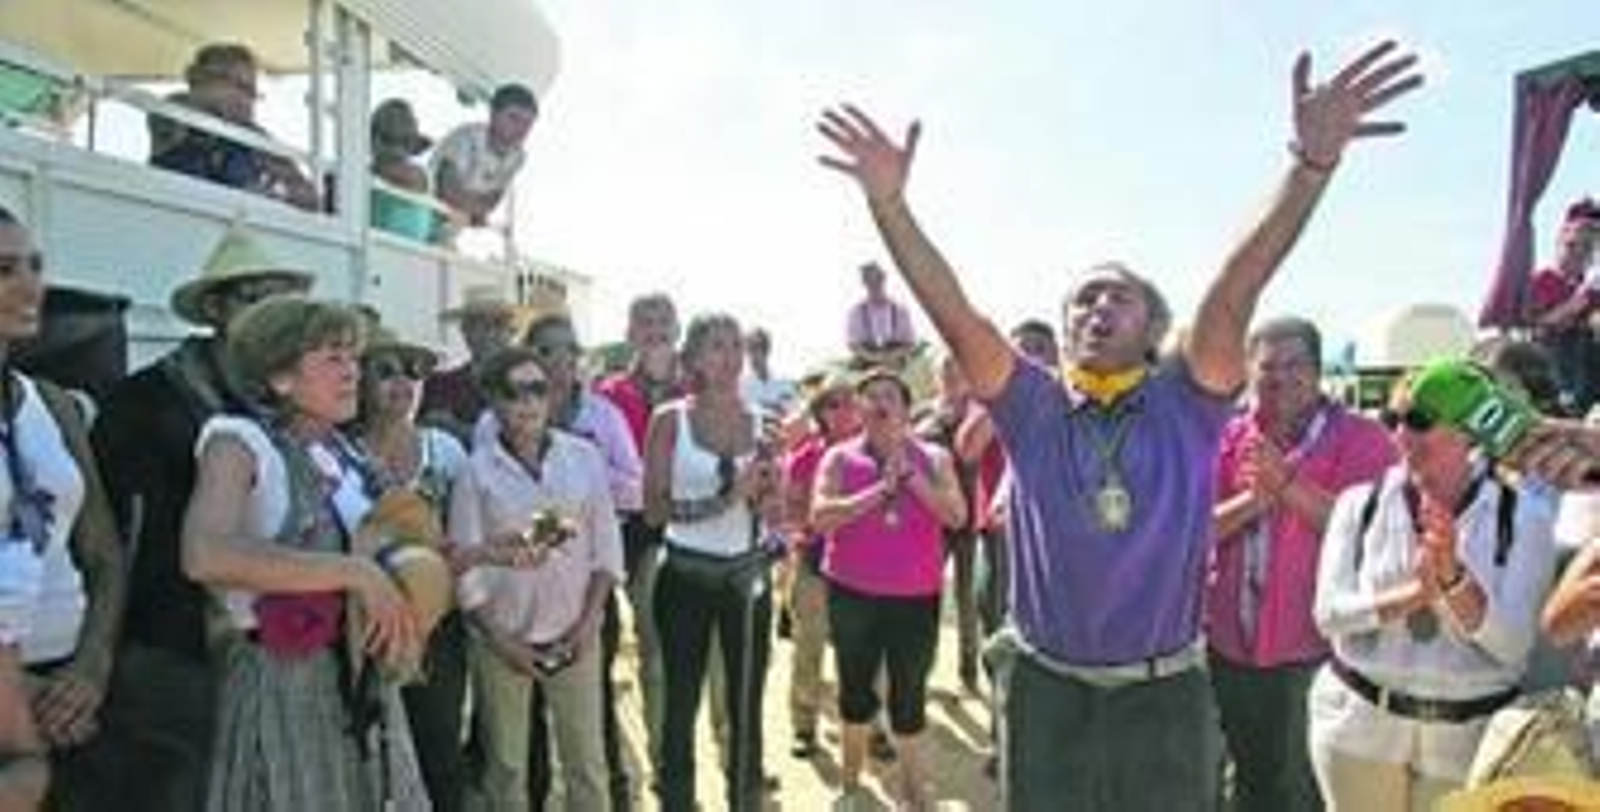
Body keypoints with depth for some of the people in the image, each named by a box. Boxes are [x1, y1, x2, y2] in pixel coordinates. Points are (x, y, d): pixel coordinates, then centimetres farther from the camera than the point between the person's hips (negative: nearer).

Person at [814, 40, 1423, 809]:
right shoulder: (1035, 411, -3)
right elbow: (952, 313, -12)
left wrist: (1313, 161, -30)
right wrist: (888, 201, -22)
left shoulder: (1186, 407, -4)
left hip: (1165, 695, 0)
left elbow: (1234, 295, -18)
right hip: (1045, 689, 1)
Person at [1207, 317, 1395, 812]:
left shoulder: (1360, 439, -5)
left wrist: (1287, 482, -23)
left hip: (1313, 654, -4)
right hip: (1231, 649, 4)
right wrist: (1252, 499, -18)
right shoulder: (1230, 438, 5)